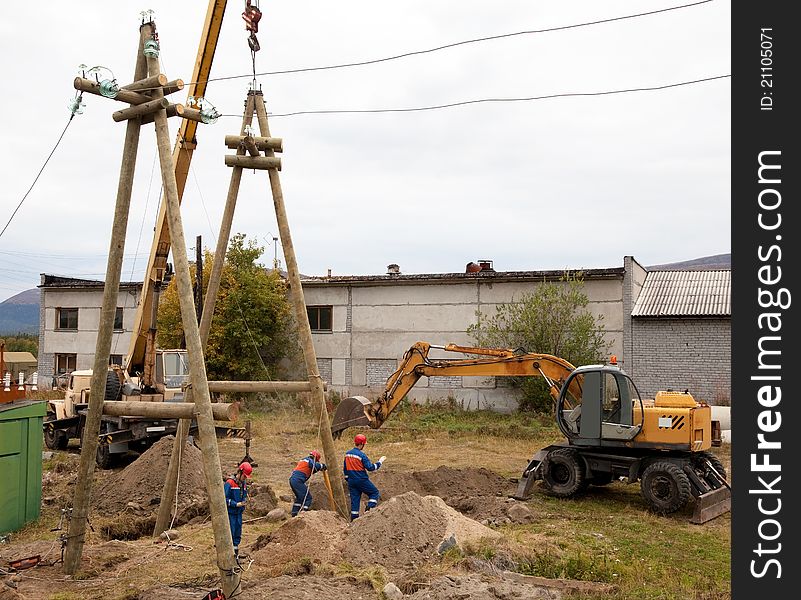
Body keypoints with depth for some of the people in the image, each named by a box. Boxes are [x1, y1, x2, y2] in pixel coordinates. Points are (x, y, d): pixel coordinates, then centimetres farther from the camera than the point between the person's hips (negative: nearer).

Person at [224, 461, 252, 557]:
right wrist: (236, 504, -20)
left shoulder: (244, 483, 8)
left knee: (238, 534, 12)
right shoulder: (229, 483, -14)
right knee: (230, 533, -4)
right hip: (230, 512, -7)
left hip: (239, 512, 7)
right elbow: (225, 499, -15)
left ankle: (235, 551, 22)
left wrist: (244, 501, -2)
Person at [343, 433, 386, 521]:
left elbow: (346, 469, 15)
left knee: (354, 499, 10)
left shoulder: (347, 454, 7)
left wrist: (348, 479, 24)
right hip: (362, 480, -6)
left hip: (351, 481, 6)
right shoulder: (361, 455, -16)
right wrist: (380, 462, -4)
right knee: (374, 492, 8)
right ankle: (370, 507, -11)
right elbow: (370, 467, -15)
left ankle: (354, 519, 9)